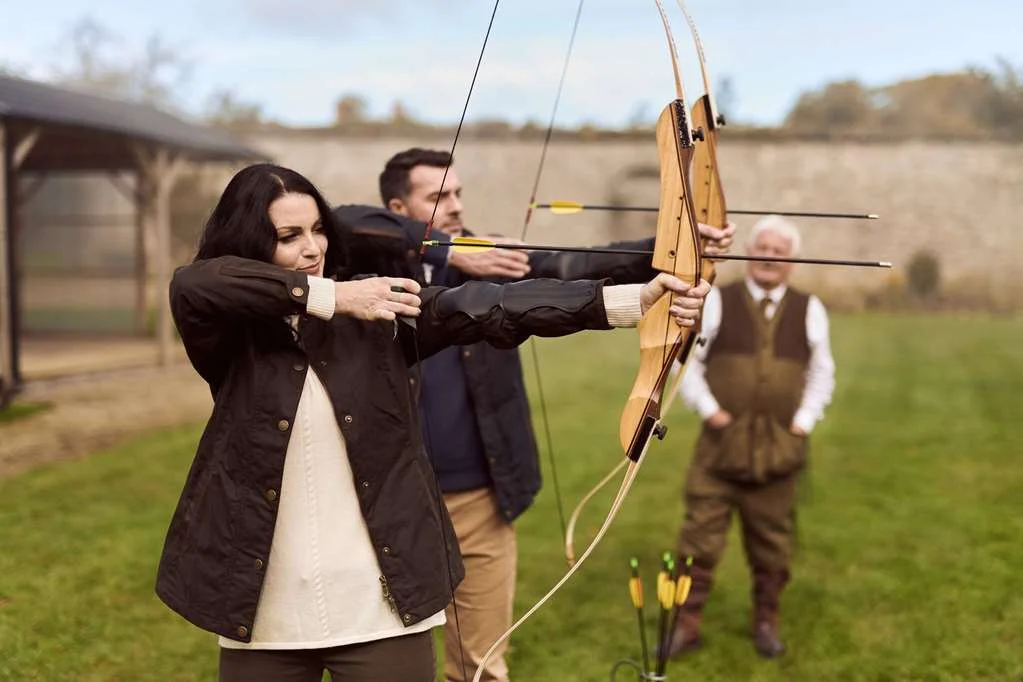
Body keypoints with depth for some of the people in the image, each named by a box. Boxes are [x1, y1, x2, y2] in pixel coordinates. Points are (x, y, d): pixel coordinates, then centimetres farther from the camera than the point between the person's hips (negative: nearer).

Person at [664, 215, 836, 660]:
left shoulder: (809, 310, 5)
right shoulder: (717, 301, -1)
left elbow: (821, 373, 12)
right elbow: (687, 359, 1)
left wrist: (805, 420, 0)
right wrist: (707, 409, -9)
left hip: (780, 446, 2)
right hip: (721, 441, -2)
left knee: (772, 541, 12)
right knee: (700, 536, 0)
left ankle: (766, 622, 27)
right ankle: (687, 624, 10)